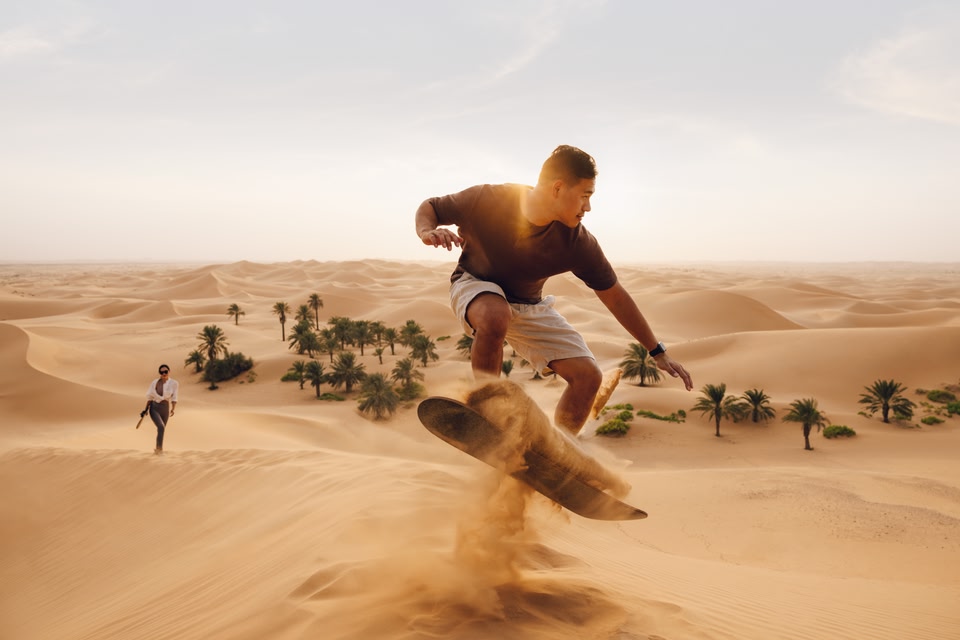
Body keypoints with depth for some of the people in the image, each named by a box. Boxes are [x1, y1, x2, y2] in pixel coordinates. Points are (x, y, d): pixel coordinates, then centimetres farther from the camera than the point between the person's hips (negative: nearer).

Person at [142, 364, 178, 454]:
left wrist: (173, 410, -21)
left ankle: (158, 449, 37)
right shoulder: (155, 382, -3)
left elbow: (174, 399, -8)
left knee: (161, 429, 15)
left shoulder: (174, 384, -8)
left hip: (165, 409, 1)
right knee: (161, 427, -23)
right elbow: (150, 397, 6)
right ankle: (159, 448, -13)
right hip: (154, 408, -1)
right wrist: (145, 409, 7)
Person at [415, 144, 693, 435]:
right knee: (496, 318, -41)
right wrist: (427, 231, -37)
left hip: (529, 306, 3)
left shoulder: (577, 242, -22)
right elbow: (430, 207, -11)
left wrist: (658, 352, -5)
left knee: (589, 376, -8)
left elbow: (614, 295, -11)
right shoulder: (486, 201, -28)